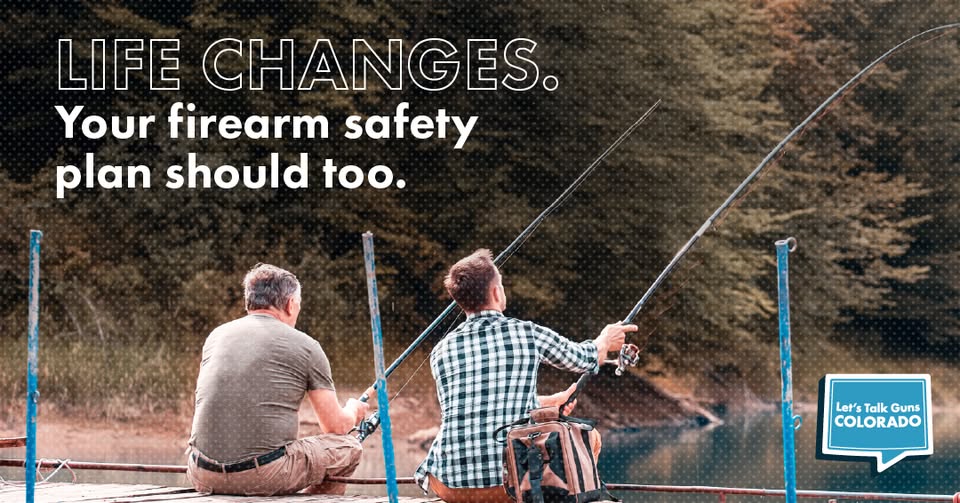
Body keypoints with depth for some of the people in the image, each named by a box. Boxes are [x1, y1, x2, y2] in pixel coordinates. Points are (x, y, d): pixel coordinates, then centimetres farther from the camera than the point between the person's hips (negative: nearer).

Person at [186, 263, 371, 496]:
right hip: (265, 477, -4)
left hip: (204, 477, 4)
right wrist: (353, 410, 34)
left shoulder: (217, 335, 16)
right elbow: (336, 427, 9)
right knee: (348, 447, 17)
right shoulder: (306, 346, 3)